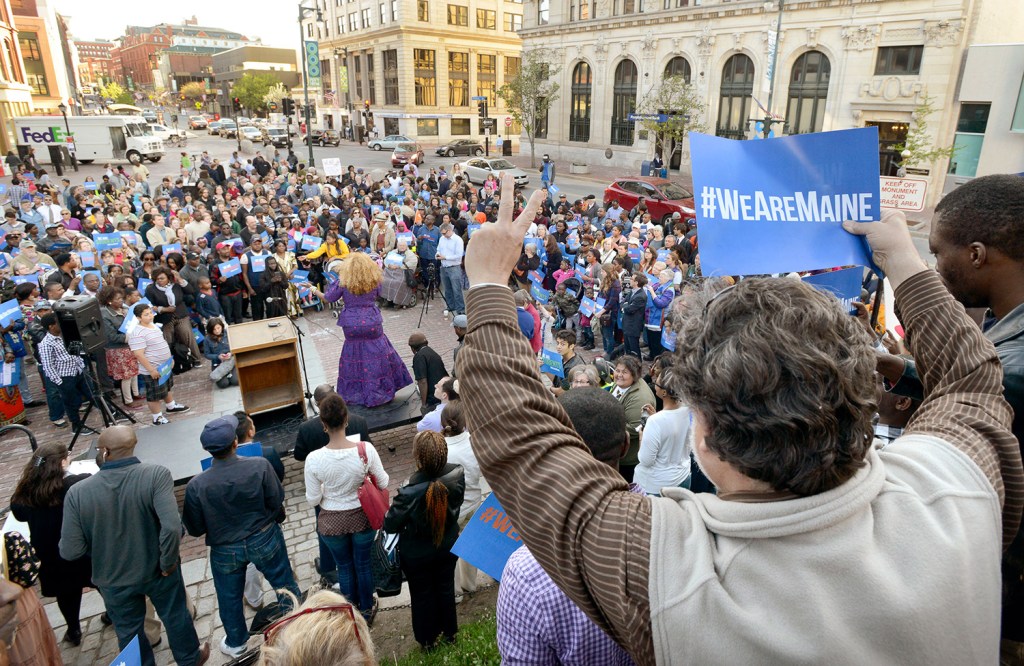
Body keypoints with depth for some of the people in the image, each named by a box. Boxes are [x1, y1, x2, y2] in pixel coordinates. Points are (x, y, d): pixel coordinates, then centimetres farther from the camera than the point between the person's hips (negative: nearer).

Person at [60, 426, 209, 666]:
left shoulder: (77, 492, -21)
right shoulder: (156, 475, -26)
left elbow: (70, 551, -15)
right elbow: (172, 527, -33)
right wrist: (168, 562, -15)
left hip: (114, 579, 0)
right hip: (156, 570, 0)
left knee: (128, 631, 25)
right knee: (175, 616, 26)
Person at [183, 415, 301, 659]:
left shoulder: (196, 486, -24)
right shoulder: (260, 466, -27)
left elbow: (195, 529, -10)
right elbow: (276, 502, -13)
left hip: (225, 550, 1)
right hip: (264, 539, 0)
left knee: (229, 598, 25)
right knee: (285, 585, 22)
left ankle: (236, 643, 47)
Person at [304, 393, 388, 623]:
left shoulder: (314, 459, -25)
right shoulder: (365, 449, -24)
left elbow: (313, 500, -12)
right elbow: (383, 483, -10)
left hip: (332, 522, 0)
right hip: (362, 516, 0)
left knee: (344, 566, 24)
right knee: (363, 563, 23)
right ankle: (367, 609, 44)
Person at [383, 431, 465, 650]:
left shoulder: (409, 493, -39)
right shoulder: (457, 475, -27)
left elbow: (390, 525, -22)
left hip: (417, 555, -3)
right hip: (448, 547, 3)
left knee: (422, 595, 23)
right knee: (446, 587, 28)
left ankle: (427, 639, 46)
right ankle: (449, 631, 50)